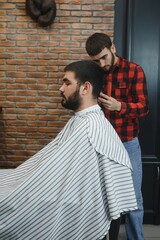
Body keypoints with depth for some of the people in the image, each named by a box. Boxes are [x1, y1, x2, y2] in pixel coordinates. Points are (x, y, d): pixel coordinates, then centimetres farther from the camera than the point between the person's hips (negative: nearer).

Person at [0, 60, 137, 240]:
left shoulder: (88, 127, -24)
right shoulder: (82, 120, 9)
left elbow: (51, 178, -25)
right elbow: (48, 158, 9)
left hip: (76, 219, -8)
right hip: (66, 204, 9)